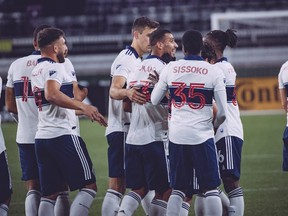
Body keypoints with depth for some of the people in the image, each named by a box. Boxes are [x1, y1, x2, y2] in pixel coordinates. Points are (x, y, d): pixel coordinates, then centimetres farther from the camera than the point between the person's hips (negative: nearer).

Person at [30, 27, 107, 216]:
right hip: (63, 135, -9)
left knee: (49, 194, 9)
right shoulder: (54, 67, -9)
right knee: (89, 186, -4)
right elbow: (52, 94, -29)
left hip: (42, 137, 9)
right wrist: (83, 106, -28)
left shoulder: (36, 71, 20)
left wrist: (86, 111, 32)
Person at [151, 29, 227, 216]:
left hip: (177, 136, 2)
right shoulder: (213, 71, -4)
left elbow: (154, 101, 12)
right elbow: (222, 113, -4)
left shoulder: (171, 69, 3)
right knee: (210, 189, 4)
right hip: (202, 136, -2)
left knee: (178, 190, 10)